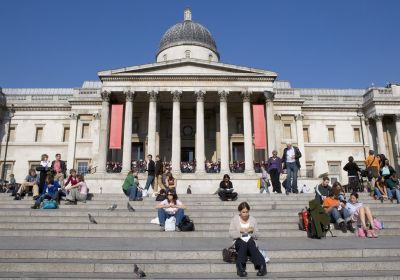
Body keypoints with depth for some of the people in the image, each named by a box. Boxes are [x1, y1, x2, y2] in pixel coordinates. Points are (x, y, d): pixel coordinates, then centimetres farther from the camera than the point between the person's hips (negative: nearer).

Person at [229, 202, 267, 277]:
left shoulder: (253, 220, 10)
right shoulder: (234, 219, 6)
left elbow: (256, 235, 11)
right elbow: (231, 234, 0)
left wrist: (252, 231, -11)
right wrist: (240, 231, -16)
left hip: (250, 241, 1)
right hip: (239, 241, -1)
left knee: (251, 243, -34)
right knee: (243, 244, -35)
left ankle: (261, 265, -46)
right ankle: (240, 266, -46)